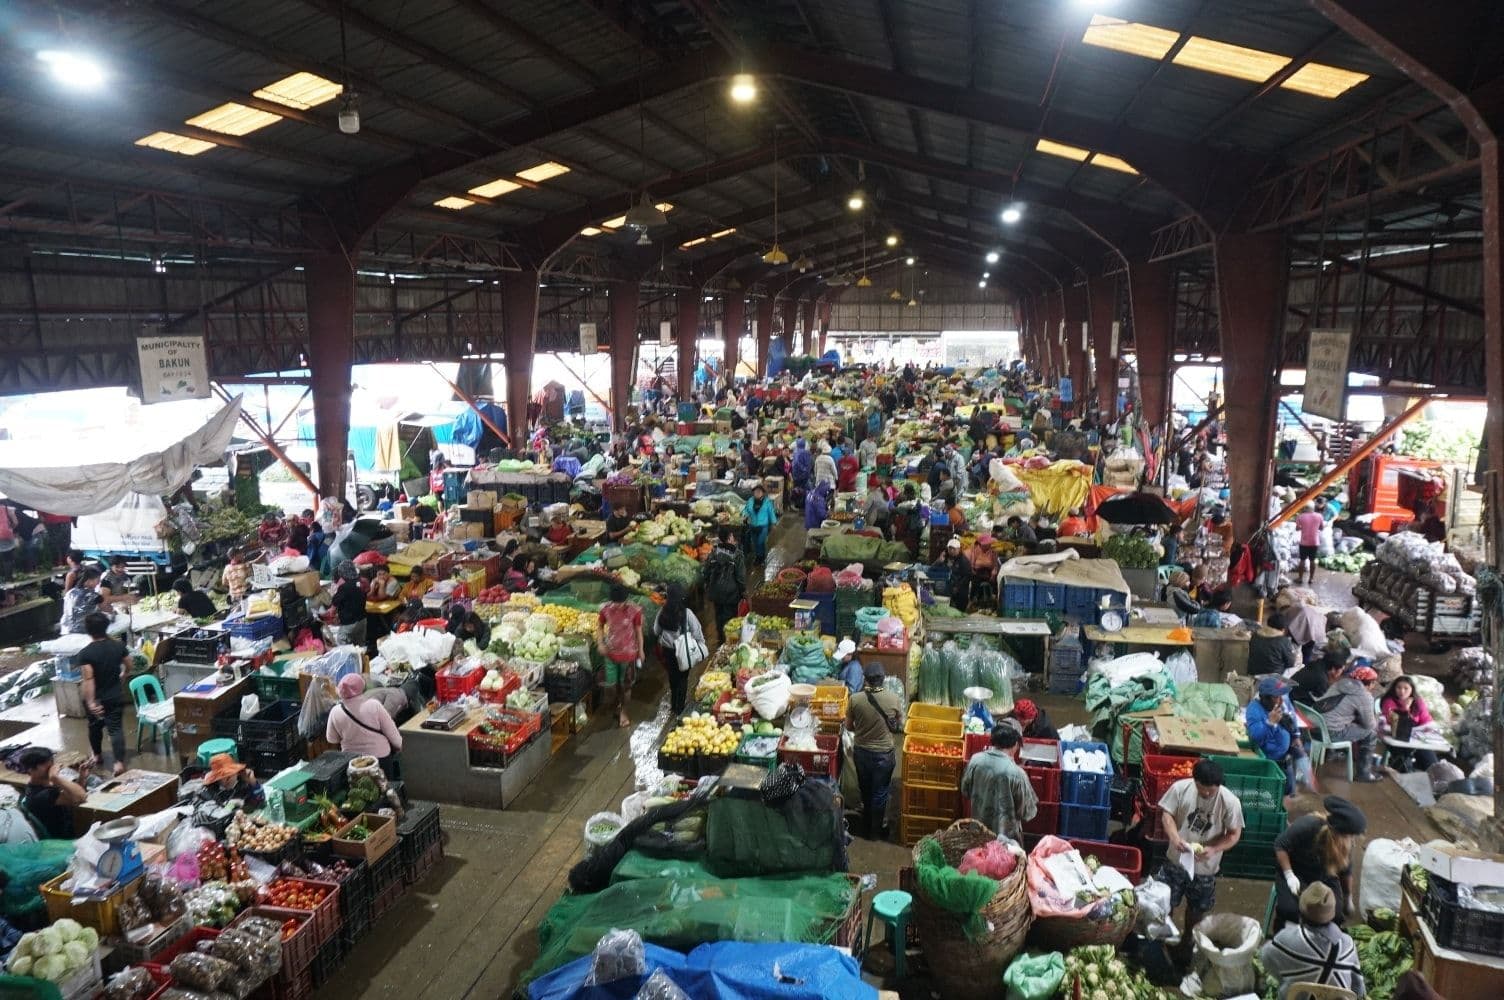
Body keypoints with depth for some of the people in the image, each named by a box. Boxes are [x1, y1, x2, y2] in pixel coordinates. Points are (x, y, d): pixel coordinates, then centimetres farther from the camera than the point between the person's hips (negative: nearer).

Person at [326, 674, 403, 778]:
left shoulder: (335, 712, -14)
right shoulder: (374, 705, -21)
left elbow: (332, 740, 2)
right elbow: (392, 734, -12)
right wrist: (400, 746, 5)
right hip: (380, 757, -2)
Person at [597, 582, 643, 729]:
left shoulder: (635, 611, -19)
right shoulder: (606, 609, -12)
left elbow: (638, 631, -7)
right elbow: (599, 625, 5)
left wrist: (641, 650, 0)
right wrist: (600, 643, -7)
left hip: (628, 653, -2)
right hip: (610, 652, 2)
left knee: (625, 685, 10)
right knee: (612, 683, 12)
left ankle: (622, 711, 29)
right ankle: (619, 703, 41)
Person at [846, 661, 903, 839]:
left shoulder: (855, 699, -18)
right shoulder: (894, 699, -18)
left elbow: (849, 725, -4)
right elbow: (899, 726, -3)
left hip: (861, 751, 2)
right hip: (884, 753, -2)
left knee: (865, 789, 24)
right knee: (880, 792, 17)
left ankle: (866, 826, 42)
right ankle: (879, 828, 31)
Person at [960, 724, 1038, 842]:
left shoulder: (975, 760, -12)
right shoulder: (1016, 773, -25)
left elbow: (965, 791, 4)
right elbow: (1027, 813, -13)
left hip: (979, 832, 4)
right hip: (1005, 836, -4)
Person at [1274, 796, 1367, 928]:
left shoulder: (1346, 842, -14)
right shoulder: (1307, 826, -31)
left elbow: (1346, 870, 5)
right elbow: (1280, 845, -17)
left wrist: (1349, 899, 20)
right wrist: (1289, 876, -24)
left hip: (1323, 875, 4)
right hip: (1294, 870, -4)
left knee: (1335, 914, -22)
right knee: (1289, 909, -29)